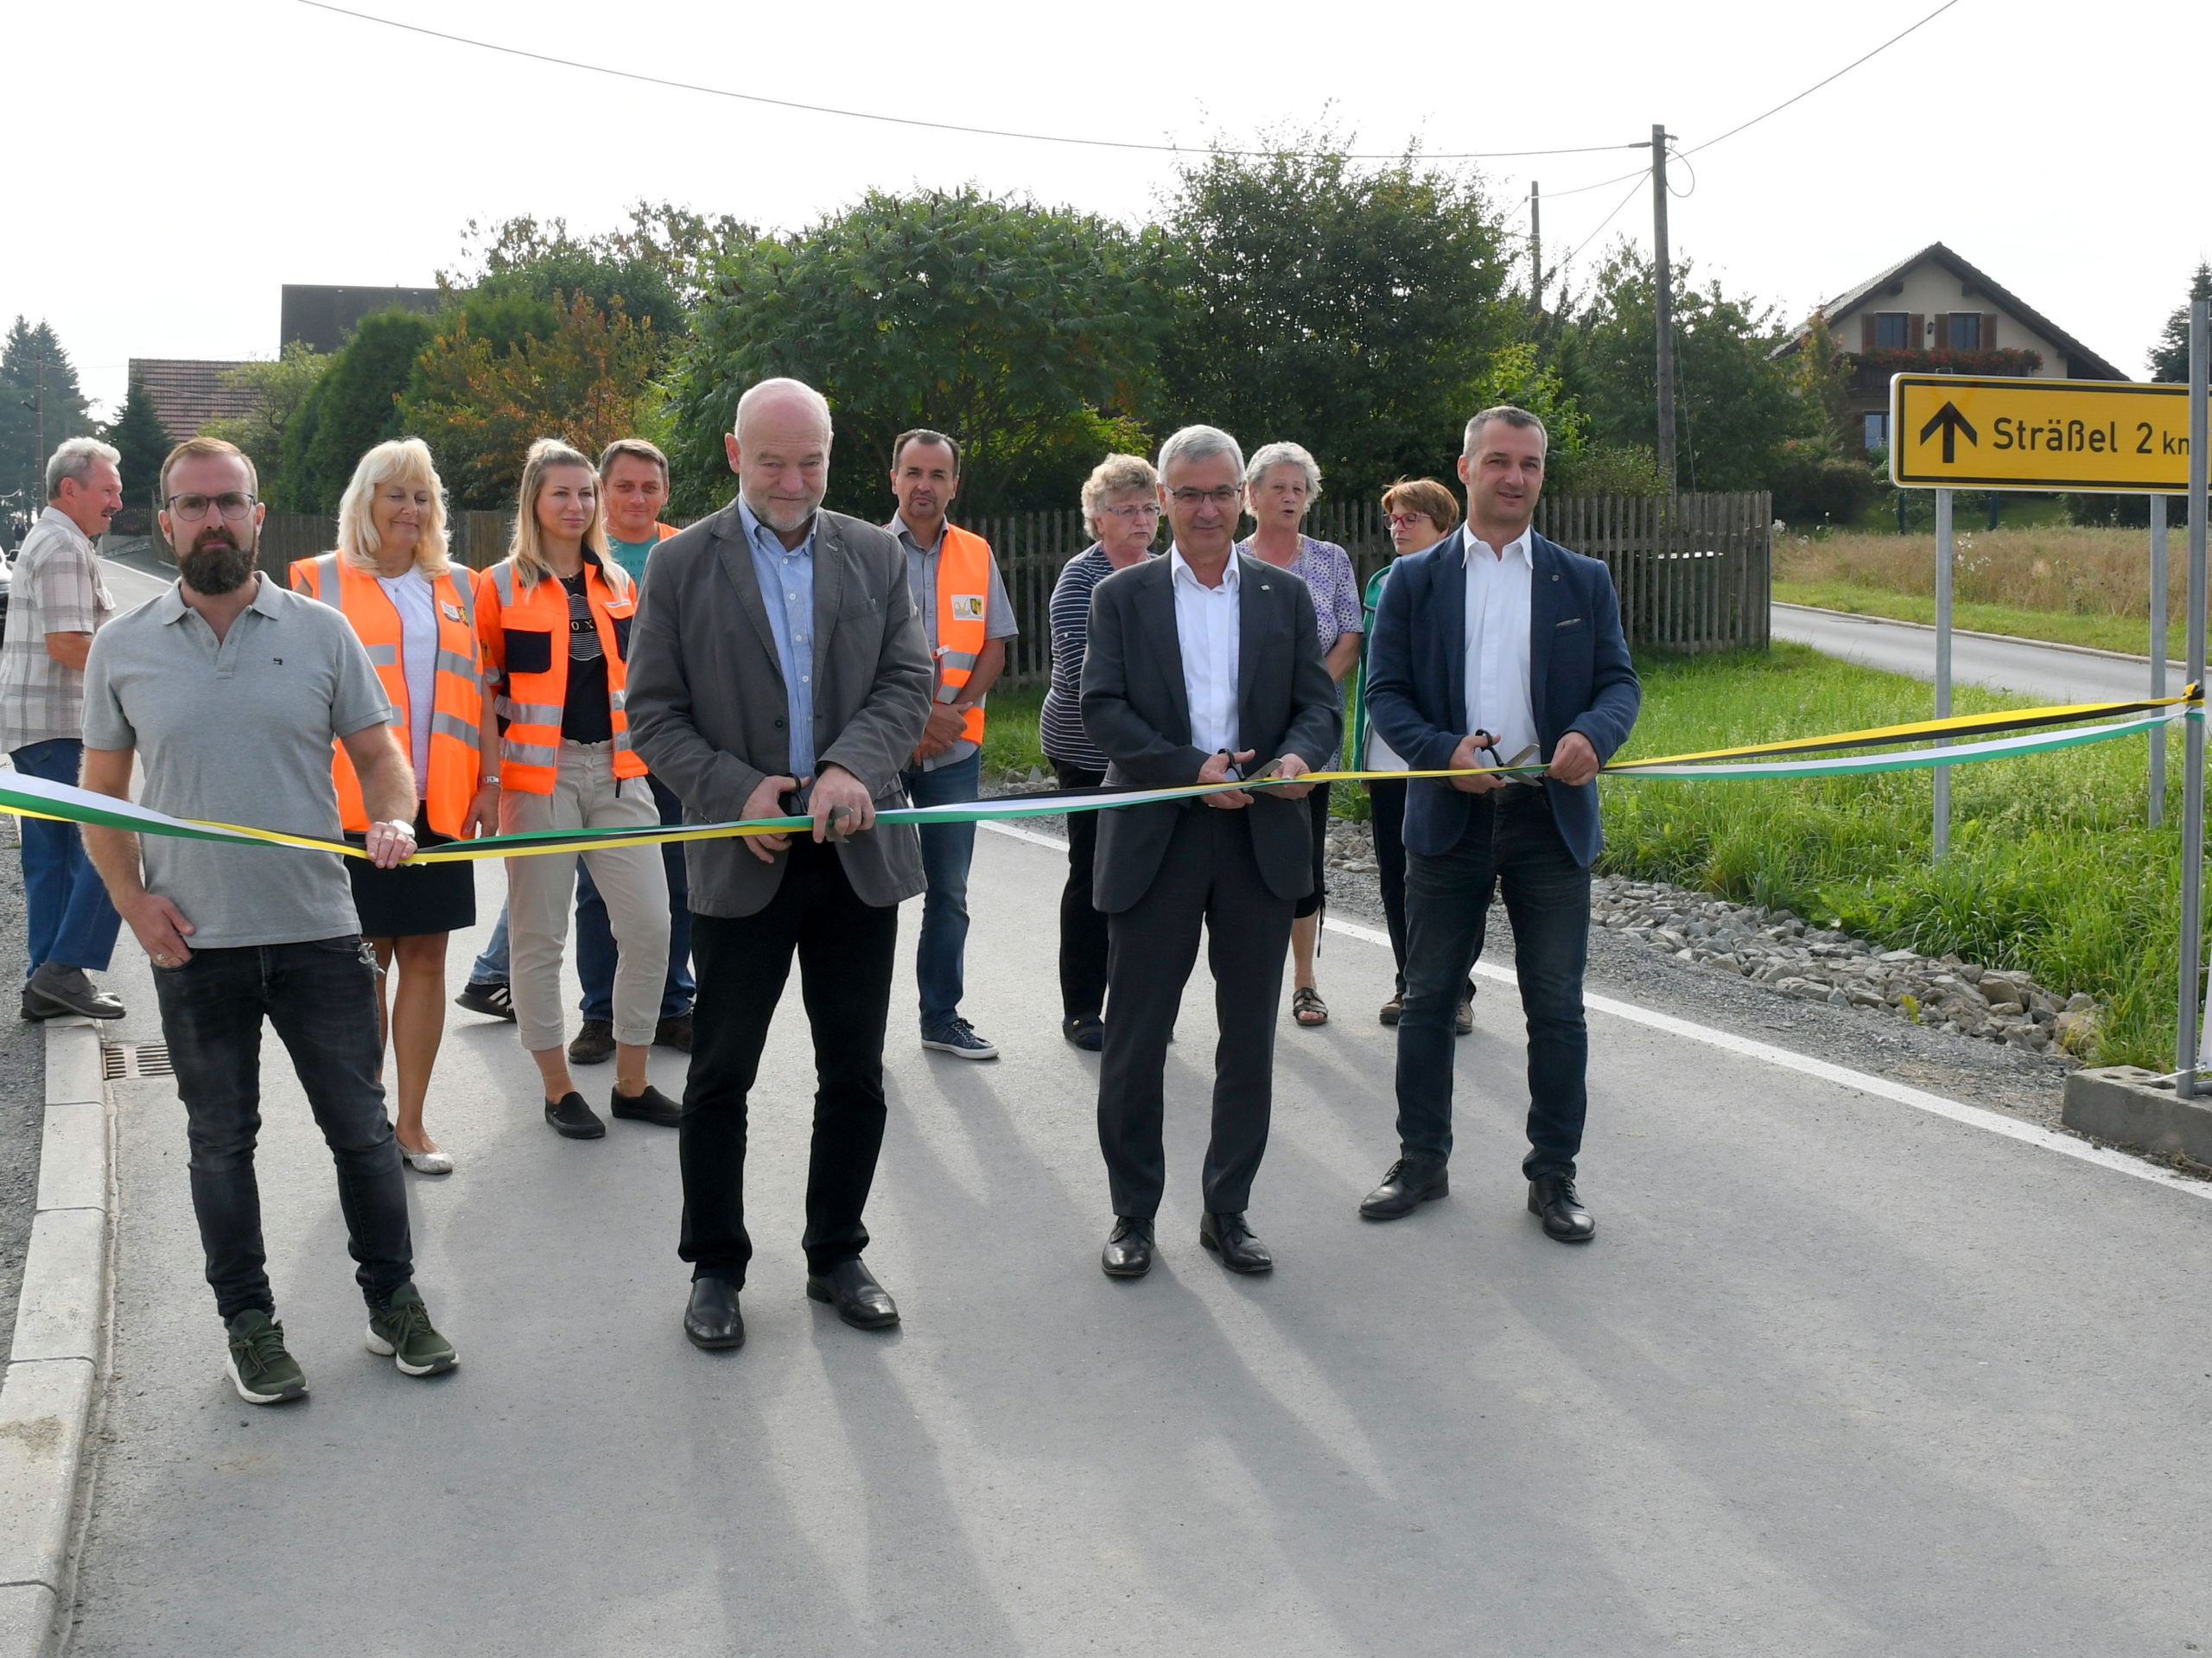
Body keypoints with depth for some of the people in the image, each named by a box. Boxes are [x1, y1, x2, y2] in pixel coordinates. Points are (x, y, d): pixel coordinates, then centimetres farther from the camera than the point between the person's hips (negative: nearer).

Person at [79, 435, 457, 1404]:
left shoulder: (320, 631, 1)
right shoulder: (121, 650, 3)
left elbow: (378, 752, 6)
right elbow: (101, 793, 9)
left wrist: (392, 817, -16)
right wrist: (133, 900, -3)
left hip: (319, 932, 0)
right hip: (194, 946, 0)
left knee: (360, 1126, 7)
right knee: (221, 1141, 11)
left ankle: (392, 1300, 23)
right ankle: (248, 1323, 24)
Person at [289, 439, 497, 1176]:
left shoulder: (457, 586, 13)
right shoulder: (319, 581, 3)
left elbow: (475, 688, 14)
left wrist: (489, 779, 6)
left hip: (439, 803, 3)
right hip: (351, 803, -3)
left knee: (426, 956, 5)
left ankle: (412, 1122, 14)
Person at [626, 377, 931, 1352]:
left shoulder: (876, 556, 6)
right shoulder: (682, 565, 0)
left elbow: (908, 682, 1)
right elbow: (654, 714, -2)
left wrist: (854, 767, -18)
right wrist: (737, 791, -16)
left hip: (857, 851, 2)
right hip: (742, 858, -2)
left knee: (855, 1076, 10)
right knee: (720, 1078, 6)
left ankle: (837, 1254, 26)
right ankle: (715, 1266, 21)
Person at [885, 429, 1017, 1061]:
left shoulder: (976, 555, 7)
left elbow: (995, 648, 6)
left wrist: (954, 710, -10)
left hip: (955, 748, 3)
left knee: (948, 890, 9)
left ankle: (942, 1016, 20)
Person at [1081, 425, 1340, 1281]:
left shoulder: (1286, 597, 10)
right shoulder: (1122, 596, 4)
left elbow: (1320, 704, 4)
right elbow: (1102, 710, -5)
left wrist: (1298, 756, -18)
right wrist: (1191, 771, -17)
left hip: (1262, 837, 2)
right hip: (1156, 839, -2)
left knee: (1249, 1035, 8)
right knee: (1135, 1036, 4)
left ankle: (1228, 1209, 22)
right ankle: (1132, 1212, 18)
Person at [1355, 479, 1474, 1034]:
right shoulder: (1381, 584, 11)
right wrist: (1361, 748, 12)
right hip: (1386, 756, 5)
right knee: (1395, 874, 10)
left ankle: (1456, 989, 11)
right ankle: (1409, 983, 22)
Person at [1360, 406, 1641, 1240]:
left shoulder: (1583, 581, 8)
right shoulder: (1414, 579, 5)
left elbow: (1620, 680, 4)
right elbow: (1386, 692, 2)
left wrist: (1593, 735, -18)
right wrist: (1443, 752, -16)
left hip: (1552, 816, 1)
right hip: (1448, 816, 0)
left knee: (1557, 1007, 4)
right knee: (1428, 998, 8)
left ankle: (1553, 1173, 17)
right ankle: (1421, 1162, 22)